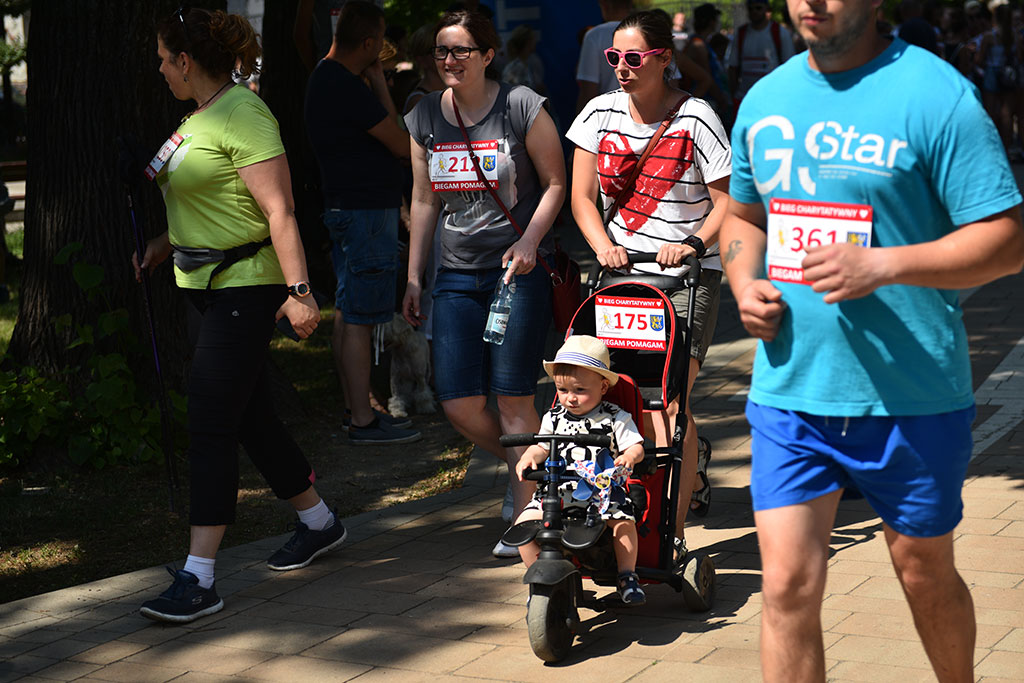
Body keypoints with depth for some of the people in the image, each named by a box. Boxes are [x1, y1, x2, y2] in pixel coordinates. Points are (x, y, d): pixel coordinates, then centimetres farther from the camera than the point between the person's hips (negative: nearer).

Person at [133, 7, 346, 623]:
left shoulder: (243, 116, -16)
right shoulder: (200, 117, 13)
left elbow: (280, 211, -22)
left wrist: (298, 290, -27)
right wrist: (167, 243, 16)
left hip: (245, 289, -10)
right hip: (203, 286, 10)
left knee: (211, 425, -11)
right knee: (252, 416, 17)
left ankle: (199, 580, -10)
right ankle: (319, 522, 34)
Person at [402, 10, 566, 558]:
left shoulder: (521, 107, -5)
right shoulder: (425, 118, 9)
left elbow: (556, 182, 1)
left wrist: (530, 240, -14)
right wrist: (414, 277, 14)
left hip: (518, 269, -4)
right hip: (456, 275, 5)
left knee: (514, 399, -4)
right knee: (459, 405, -2)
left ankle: (525, 517, 8)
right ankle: (526, 469, 26)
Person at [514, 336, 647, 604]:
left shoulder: (615, 418, 1)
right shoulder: (554, 418, 11)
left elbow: (636, 445, -3)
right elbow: (541, 446, 13)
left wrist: (629, 457, -26)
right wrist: (528, 458, -8)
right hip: (558, 490, 3)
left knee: (623, 521, -30)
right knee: (525, 522, -16)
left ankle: (628, 576, -10)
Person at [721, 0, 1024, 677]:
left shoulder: (937, 95, -11)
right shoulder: (765, 100, 8)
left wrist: (882, 265, -24)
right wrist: (745, 286, 2)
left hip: (912, 397, -3)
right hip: (788, 390, 4)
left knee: (925, 574, 15)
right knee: (788, 585, -3)